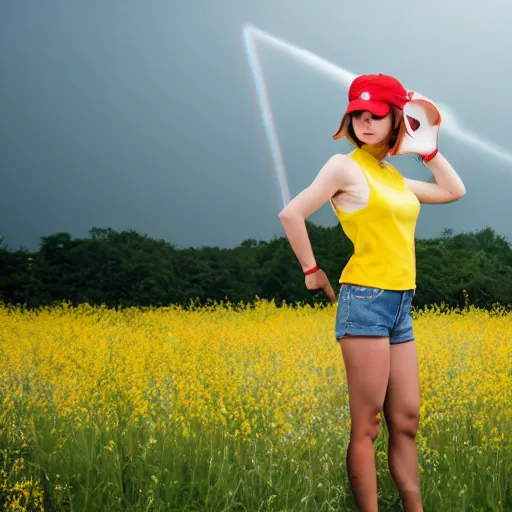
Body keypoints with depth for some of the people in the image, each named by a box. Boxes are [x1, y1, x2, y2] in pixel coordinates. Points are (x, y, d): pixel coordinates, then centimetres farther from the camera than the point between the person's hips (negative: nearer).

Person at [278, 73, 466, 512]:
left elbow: (455, 191, 23)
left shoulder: (395, 176, 16)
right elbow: (290, 215, -12)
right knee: (367, 426, -5)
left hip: (401, 307, 7)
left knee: (406, 421, 8)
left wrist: (427, 147, 18)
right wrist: (312, 271, -5)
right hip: (365, 299, -7)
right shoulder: (345, 166, -5)